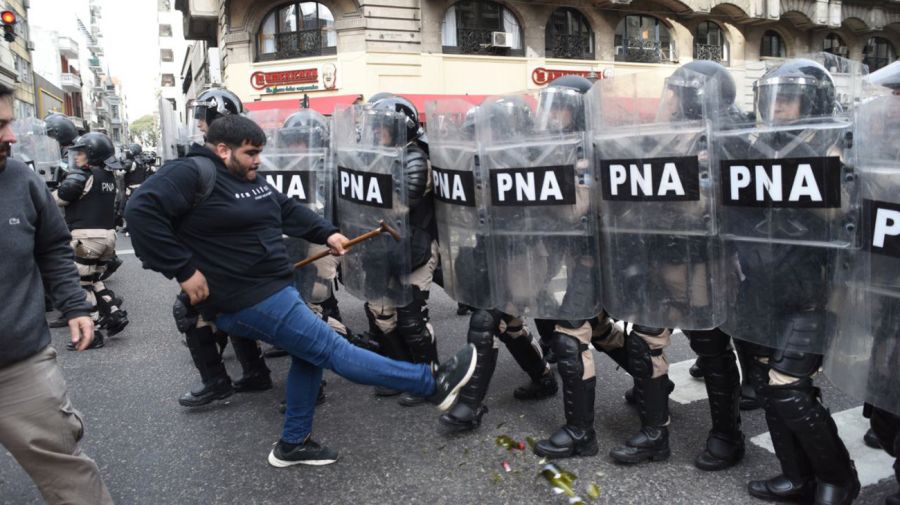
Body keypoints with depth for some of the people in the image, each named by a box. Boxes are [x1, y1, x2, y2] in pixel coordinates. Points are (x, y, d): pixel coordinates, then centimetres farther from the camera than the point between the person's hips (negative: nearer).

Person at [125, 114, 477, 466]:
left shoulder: (249, 179, 12)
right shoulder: (194, 174, -15)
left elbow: (289, 209, 21)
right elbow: (141, 210, -25)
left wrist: (327, 233, 7)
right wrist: (183, 270, -25)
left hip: (270, 289, 10)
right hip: (248, 301, -10)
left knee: (310, 354, 18)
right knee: (332, 349, -6)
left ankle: (293, 444, 31)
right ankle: (432, 383, -1)